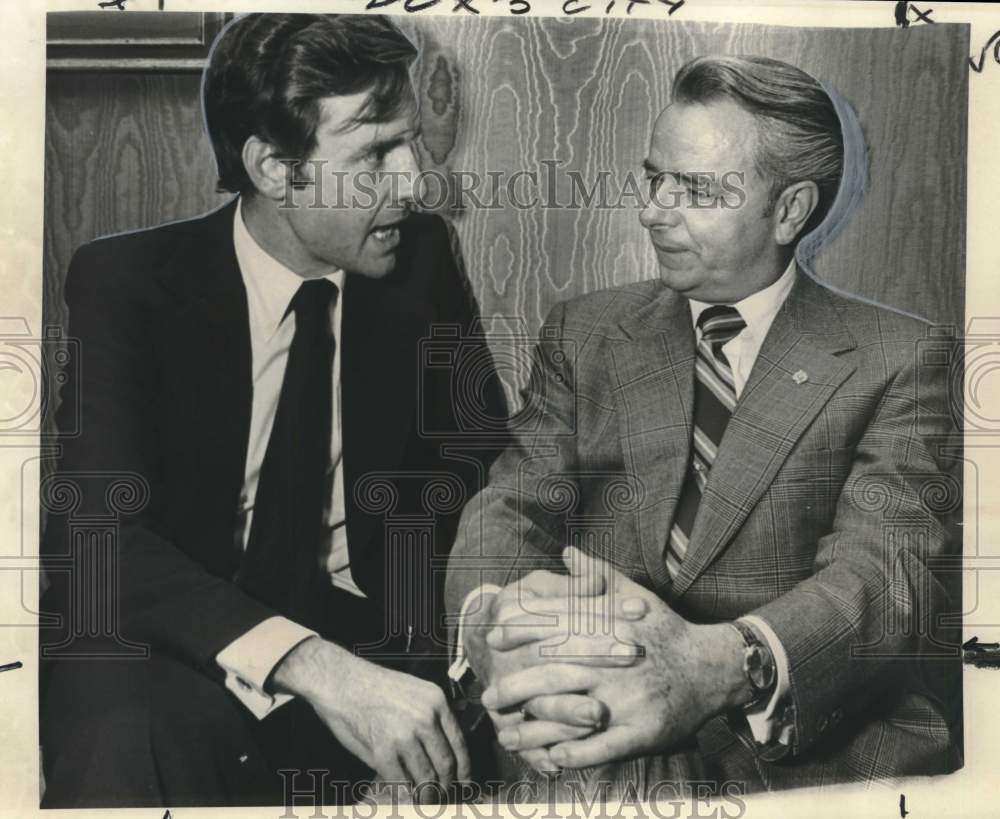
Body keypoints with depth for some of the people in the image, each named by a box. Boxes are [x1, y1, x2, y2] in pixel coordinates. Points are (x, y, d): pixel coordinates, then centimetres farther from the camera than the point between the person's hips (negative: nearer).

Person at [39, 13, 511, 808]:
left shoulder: (422, 258, 0)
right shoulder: (124, 282, -9)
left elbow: (482, 462, 7)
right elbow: (97, 531, -21)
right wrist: (310, 666, -37)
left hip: (378, 643, 4)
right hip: (176, 648, -3)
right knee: (126, 742, -35)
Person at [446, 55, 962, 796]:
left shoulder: (895, 361, 4)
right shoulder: (583, 333, 13)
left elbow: (887, 565, -11)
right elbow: (514, 504, 1)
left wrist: (720, 666, -33)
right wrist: (494, 618, -25)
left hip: (813, 746, -2)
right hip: (597, 746, 3)